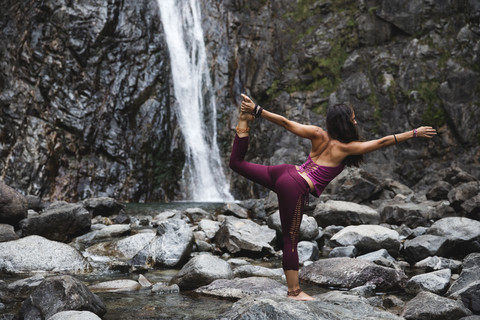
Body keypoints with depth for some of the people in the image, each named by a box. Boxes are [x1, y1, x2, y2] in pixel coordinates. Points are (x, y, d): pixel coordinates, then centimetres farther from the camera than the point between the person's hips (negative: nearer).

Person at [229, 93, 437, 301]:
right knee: (290, 239, 2)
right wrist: (414, 134, 5)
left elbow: (285, 122, 4)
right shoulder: (345, 147, -6)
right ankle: (294, 291, 12)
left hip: (287, 172, 6)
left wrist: (257, 111, 9)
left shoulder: (319, 135, 7)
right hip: (296, 188, -6)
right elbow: (383, 142, -3)